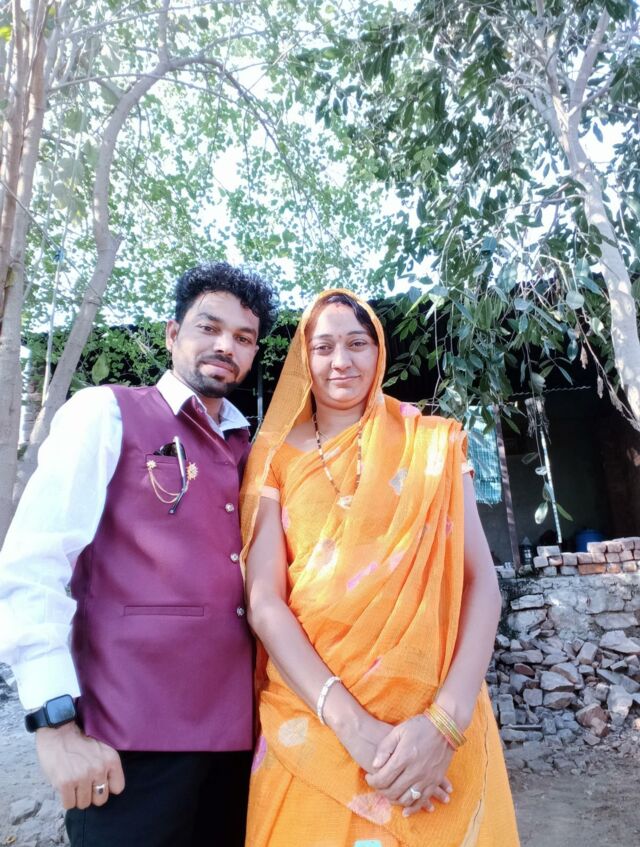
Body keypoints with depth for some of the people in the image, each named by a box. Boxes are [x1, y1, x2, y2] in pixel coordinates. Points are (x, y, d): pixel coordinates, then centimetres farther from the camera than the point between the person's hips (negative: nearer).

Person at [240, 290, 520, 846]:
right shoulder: (279, 458, 1)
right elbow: (263, 599, -7)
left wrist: (448, 717, -16)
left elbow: (480, 581, -3)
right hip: (313, 717, 0)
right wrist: (351, 723, -18)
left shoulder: (430, 444, 3)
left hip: (435, 720, 1)